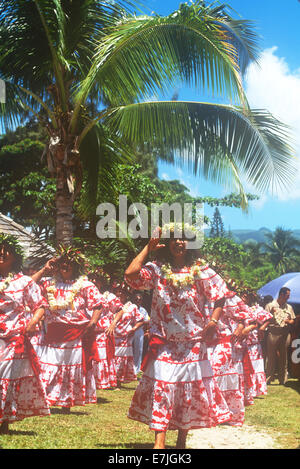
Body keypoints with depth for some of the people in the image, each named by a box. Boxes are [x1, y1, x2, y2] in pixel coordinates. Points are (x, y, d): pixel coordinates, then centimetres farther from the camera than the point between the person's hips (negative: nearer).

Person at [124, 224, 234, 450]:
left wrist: (213, 322, -8)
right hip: (163, 343, -1)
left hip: (193, 343, 2)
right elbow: (131, 274, -20)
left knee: (191, 390, 10)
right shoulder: (157, 269, -4)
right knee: (160, 388, -6)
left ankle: (182, 439, 27)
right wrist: (149, 248, -13)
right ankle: (159, 441, -3)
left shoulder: (201, 271, -2)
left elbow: (219, 297, 4)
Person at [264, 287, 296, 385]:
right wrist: (271, 313, -15)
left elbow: (293, 320, 18)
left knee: (284, 356, 6)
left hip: (285, 333, 4)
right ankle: (268, 378, 0)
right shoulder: (270, 305, 4)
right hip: (273, 332, -4)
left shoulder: (289, 307, 16)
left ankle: (283, 379, 12)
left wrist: (289, 321, -3)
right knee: (271, 356, -4)